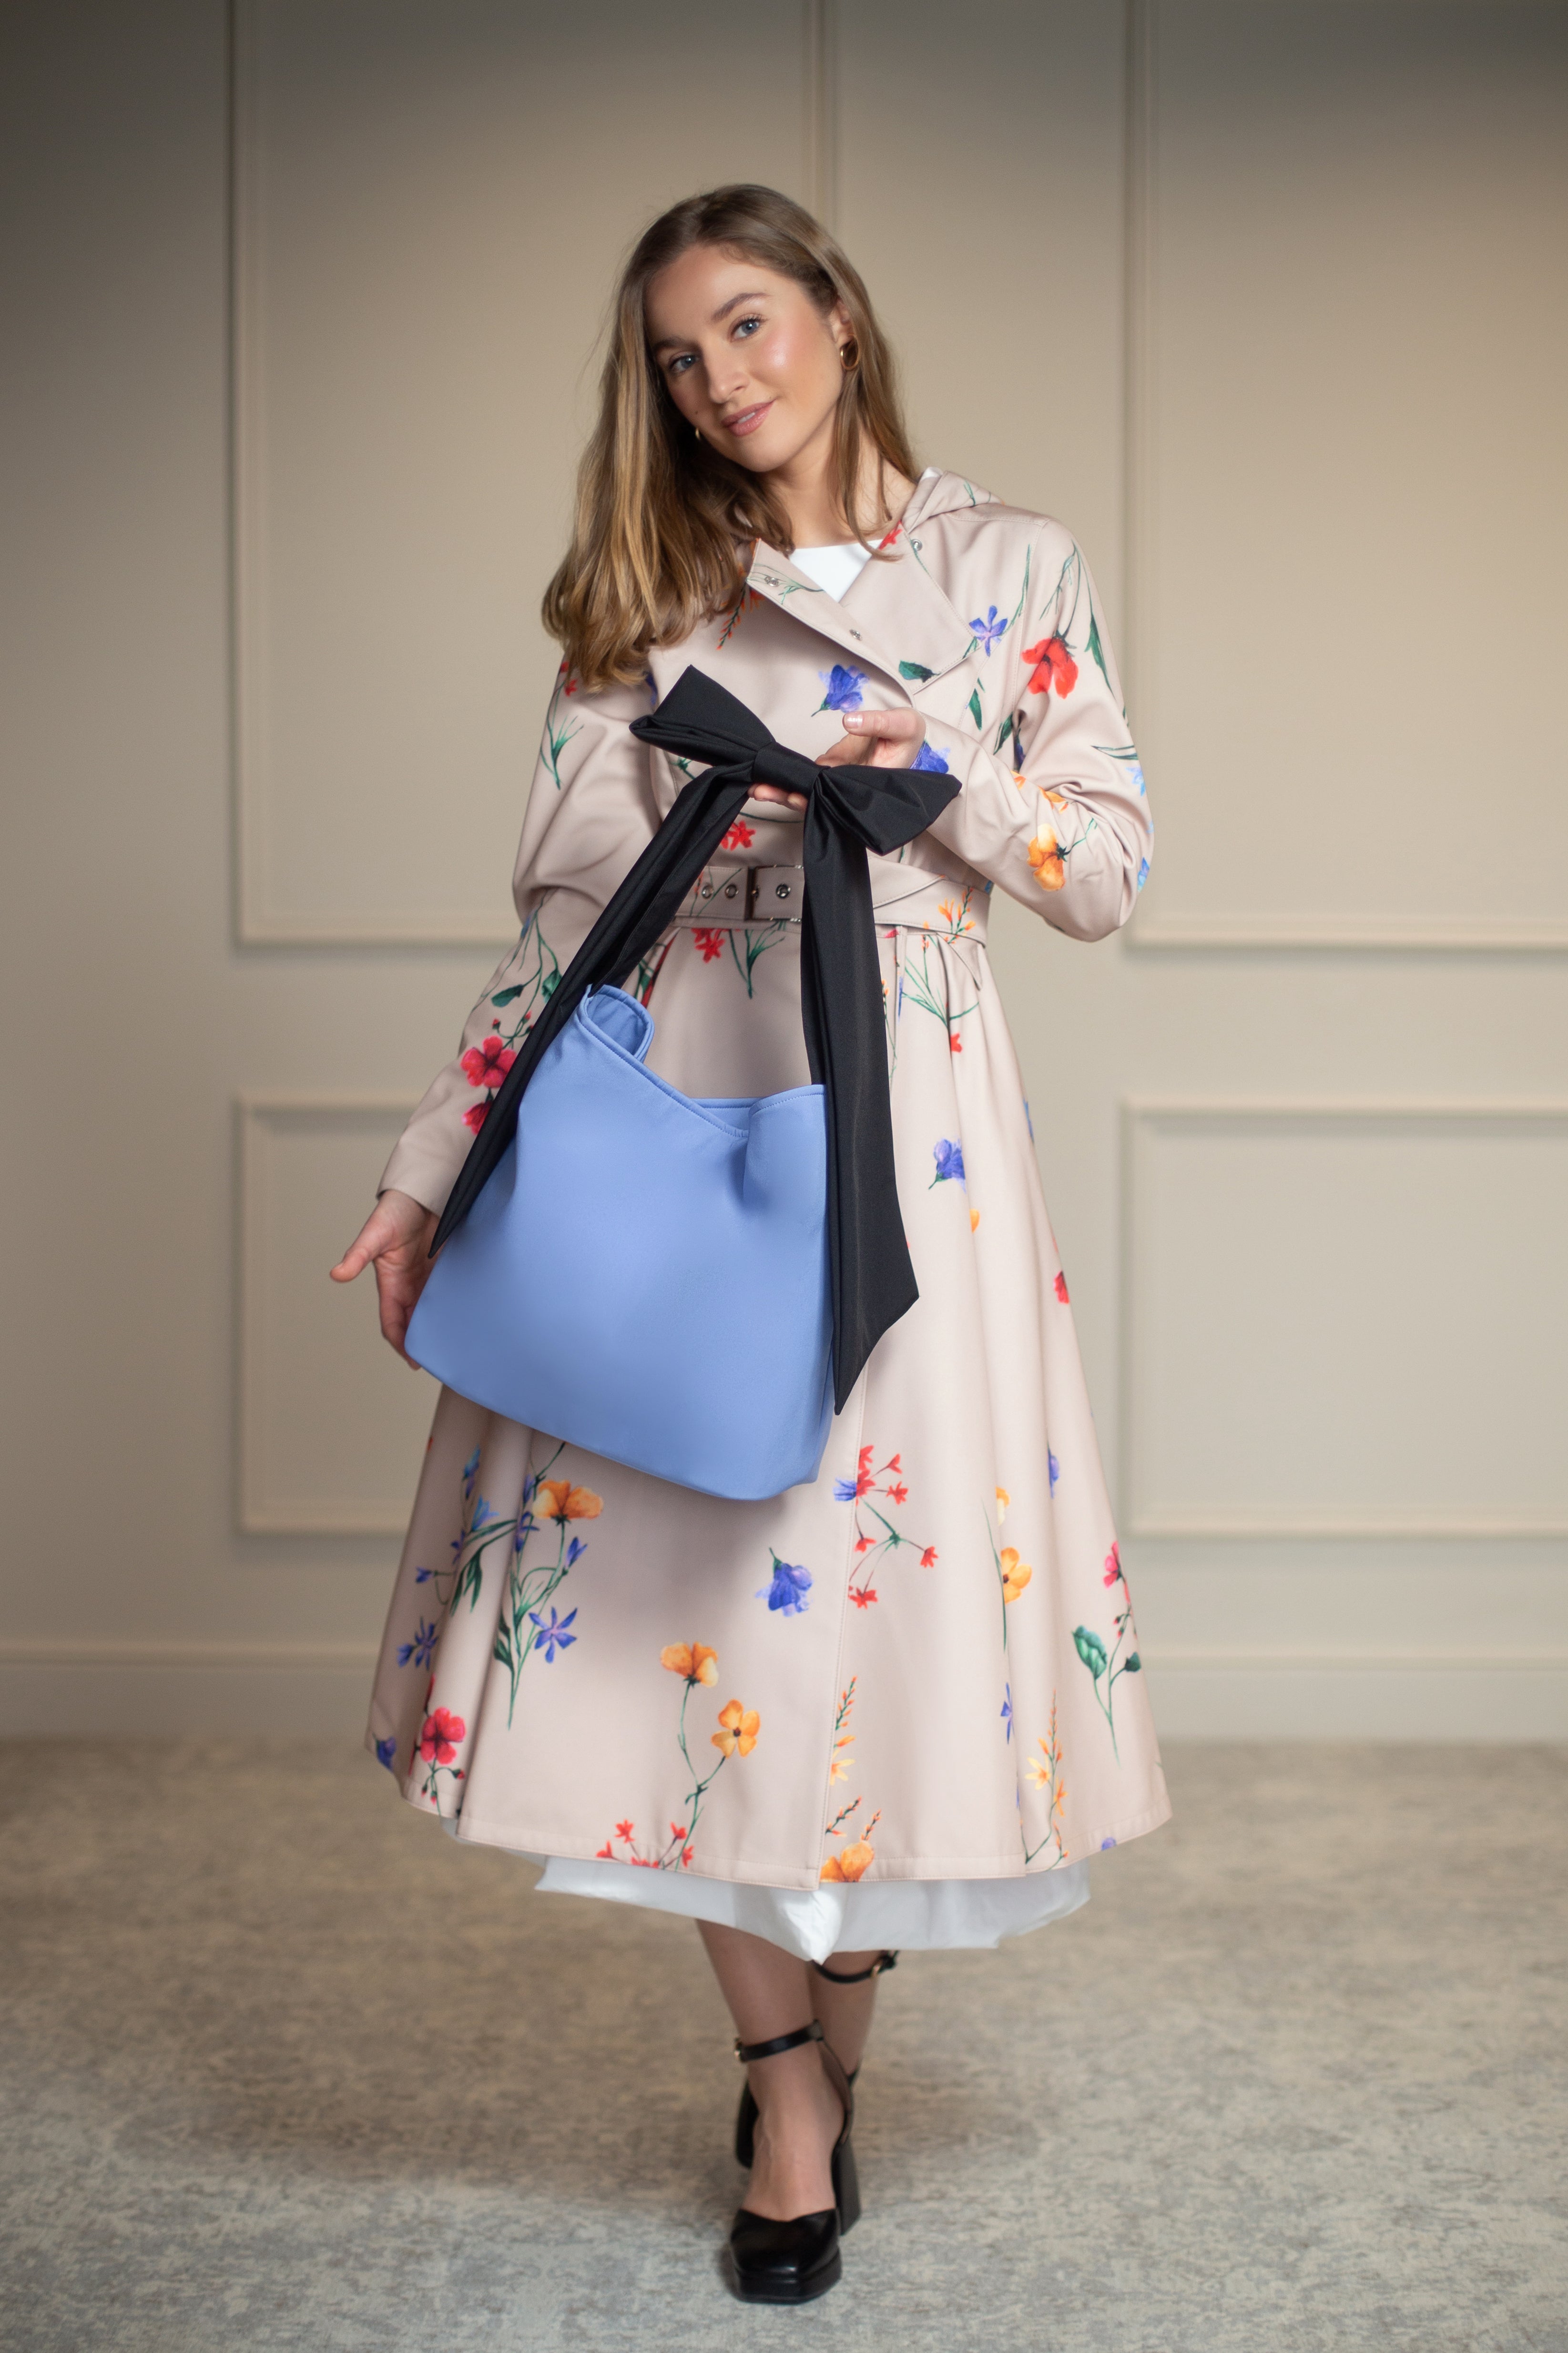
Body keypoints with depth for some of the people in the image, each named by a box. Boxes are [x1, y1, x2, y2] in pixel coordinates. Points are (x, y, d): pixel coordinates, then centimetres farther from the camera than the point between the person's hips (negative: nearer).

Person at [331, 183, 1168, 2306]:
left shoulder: (1012, 573, 8)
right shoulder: (653, 597, 11)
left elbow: (1113, 871, 7)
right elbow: (563, 906, 8)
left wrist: (939, 778, -11)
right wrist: (433, 1168, 2)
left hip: (901, 1111, -1)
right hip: (657, 1098, 2)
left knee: (878, 1555, -3)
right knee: (672, 1556, -2)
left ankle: (827, 2045, 18)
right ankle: (789, 2081, 13)